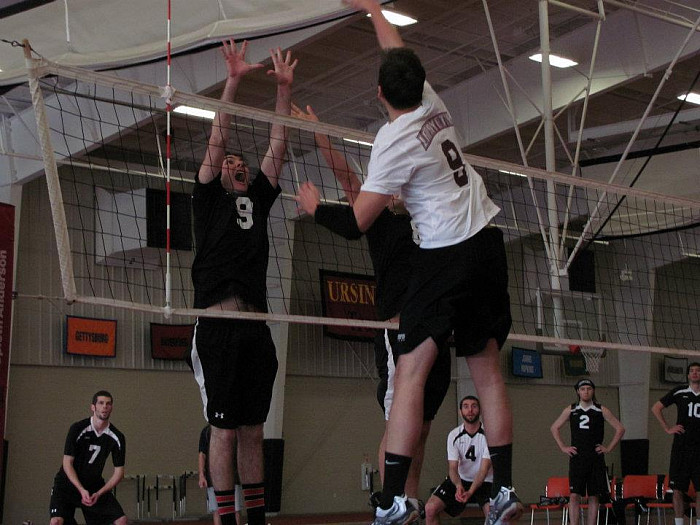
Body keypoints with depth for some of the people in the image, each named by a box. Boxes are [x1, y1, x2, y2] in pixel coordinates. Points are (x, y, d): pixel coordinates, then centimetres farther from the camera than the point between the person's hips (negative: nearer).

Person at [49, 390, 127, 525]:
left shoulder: (117, 437, -7)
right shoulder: (78, 429, -17)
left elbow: (119, 471, -3)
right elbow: (67, 463, -16)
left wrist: (99, 493, -16)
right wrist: (82, 490, -24)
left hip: (95, 486, 4)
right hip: (68, 483, -3)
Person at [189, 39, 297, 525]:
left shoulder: (258, 198, 22)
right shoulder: (209, 198, 11)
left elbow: (278, 148, 15)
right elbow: (216, 143, 0)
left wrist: (285, 88, 8)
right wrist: (233, 82, -8)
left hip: (256, 328, 5)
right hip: (218, 325, -5)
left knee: (253, 430, 8)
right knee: (224, 429, -5)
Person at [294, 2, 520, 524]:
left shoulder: (394, 141, -10)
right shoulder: (434, 105, 8)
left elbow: (358, 221, -8)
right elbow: (401, 54, 28)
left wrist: (315, 207, 11)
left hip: (445, 256, -7)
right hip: (489, 242, 8)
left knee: (410, 372, -8)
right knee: (487, 370, 10)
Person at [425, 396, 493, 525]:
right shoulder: (454, 435, -6)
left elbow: (484, 469, -20)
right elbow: (452, 467, -11)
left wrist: (470, 492, -35)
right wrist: (458, 486, -34)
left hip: (483, 481, -2)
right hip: (459, 480, 2)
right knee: (430, 508, -17)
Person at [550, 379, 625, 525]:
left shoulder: (602, 410, 4)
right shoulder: (570, 410, 7)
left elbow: (620, 429, 9)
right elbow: (554, 428, 16)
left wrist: (608, 448, 2)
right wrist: (563, 447, 6)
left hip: (596, 458, 0)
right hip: (576, 457, 0)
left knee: (594, 497, 3)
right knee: (574, 495, -8)